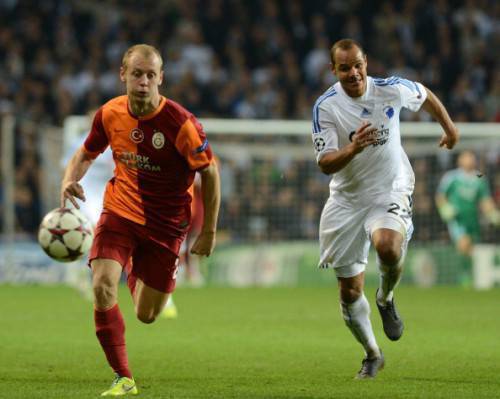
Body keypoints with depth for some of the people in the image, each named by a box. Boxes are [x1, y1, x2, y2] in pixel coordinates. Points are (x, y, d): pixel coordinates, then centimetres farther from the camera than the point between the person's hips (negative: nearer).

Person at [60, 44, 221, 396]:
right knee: (102, 287, -23)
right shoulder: (110, 114, -8)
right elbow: (87, 153, 11)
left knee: (146, 315, 7)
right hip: (120, 210, 2)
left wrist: (209, 231, -7)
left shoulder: (179, 122, -20)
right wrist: (70, 180, -11)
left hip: (166, 223, -2)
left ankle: (137, 272, 46)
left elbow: (209, 172, -9)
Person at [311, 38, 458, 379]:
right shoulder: (326, 107, -12)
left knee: (387, 245, -35)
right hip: (347, 199, 1)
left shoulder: (392, 90, -9)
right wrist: (352, 149, -35)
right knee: (350, 292, 2)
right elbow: (325, 164, -16)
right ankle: (372, 356, 27)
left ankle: (386, 299, -1)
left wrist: (449, 127, 26)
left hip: (390, 191, -1)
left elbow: (426, 96, 14)